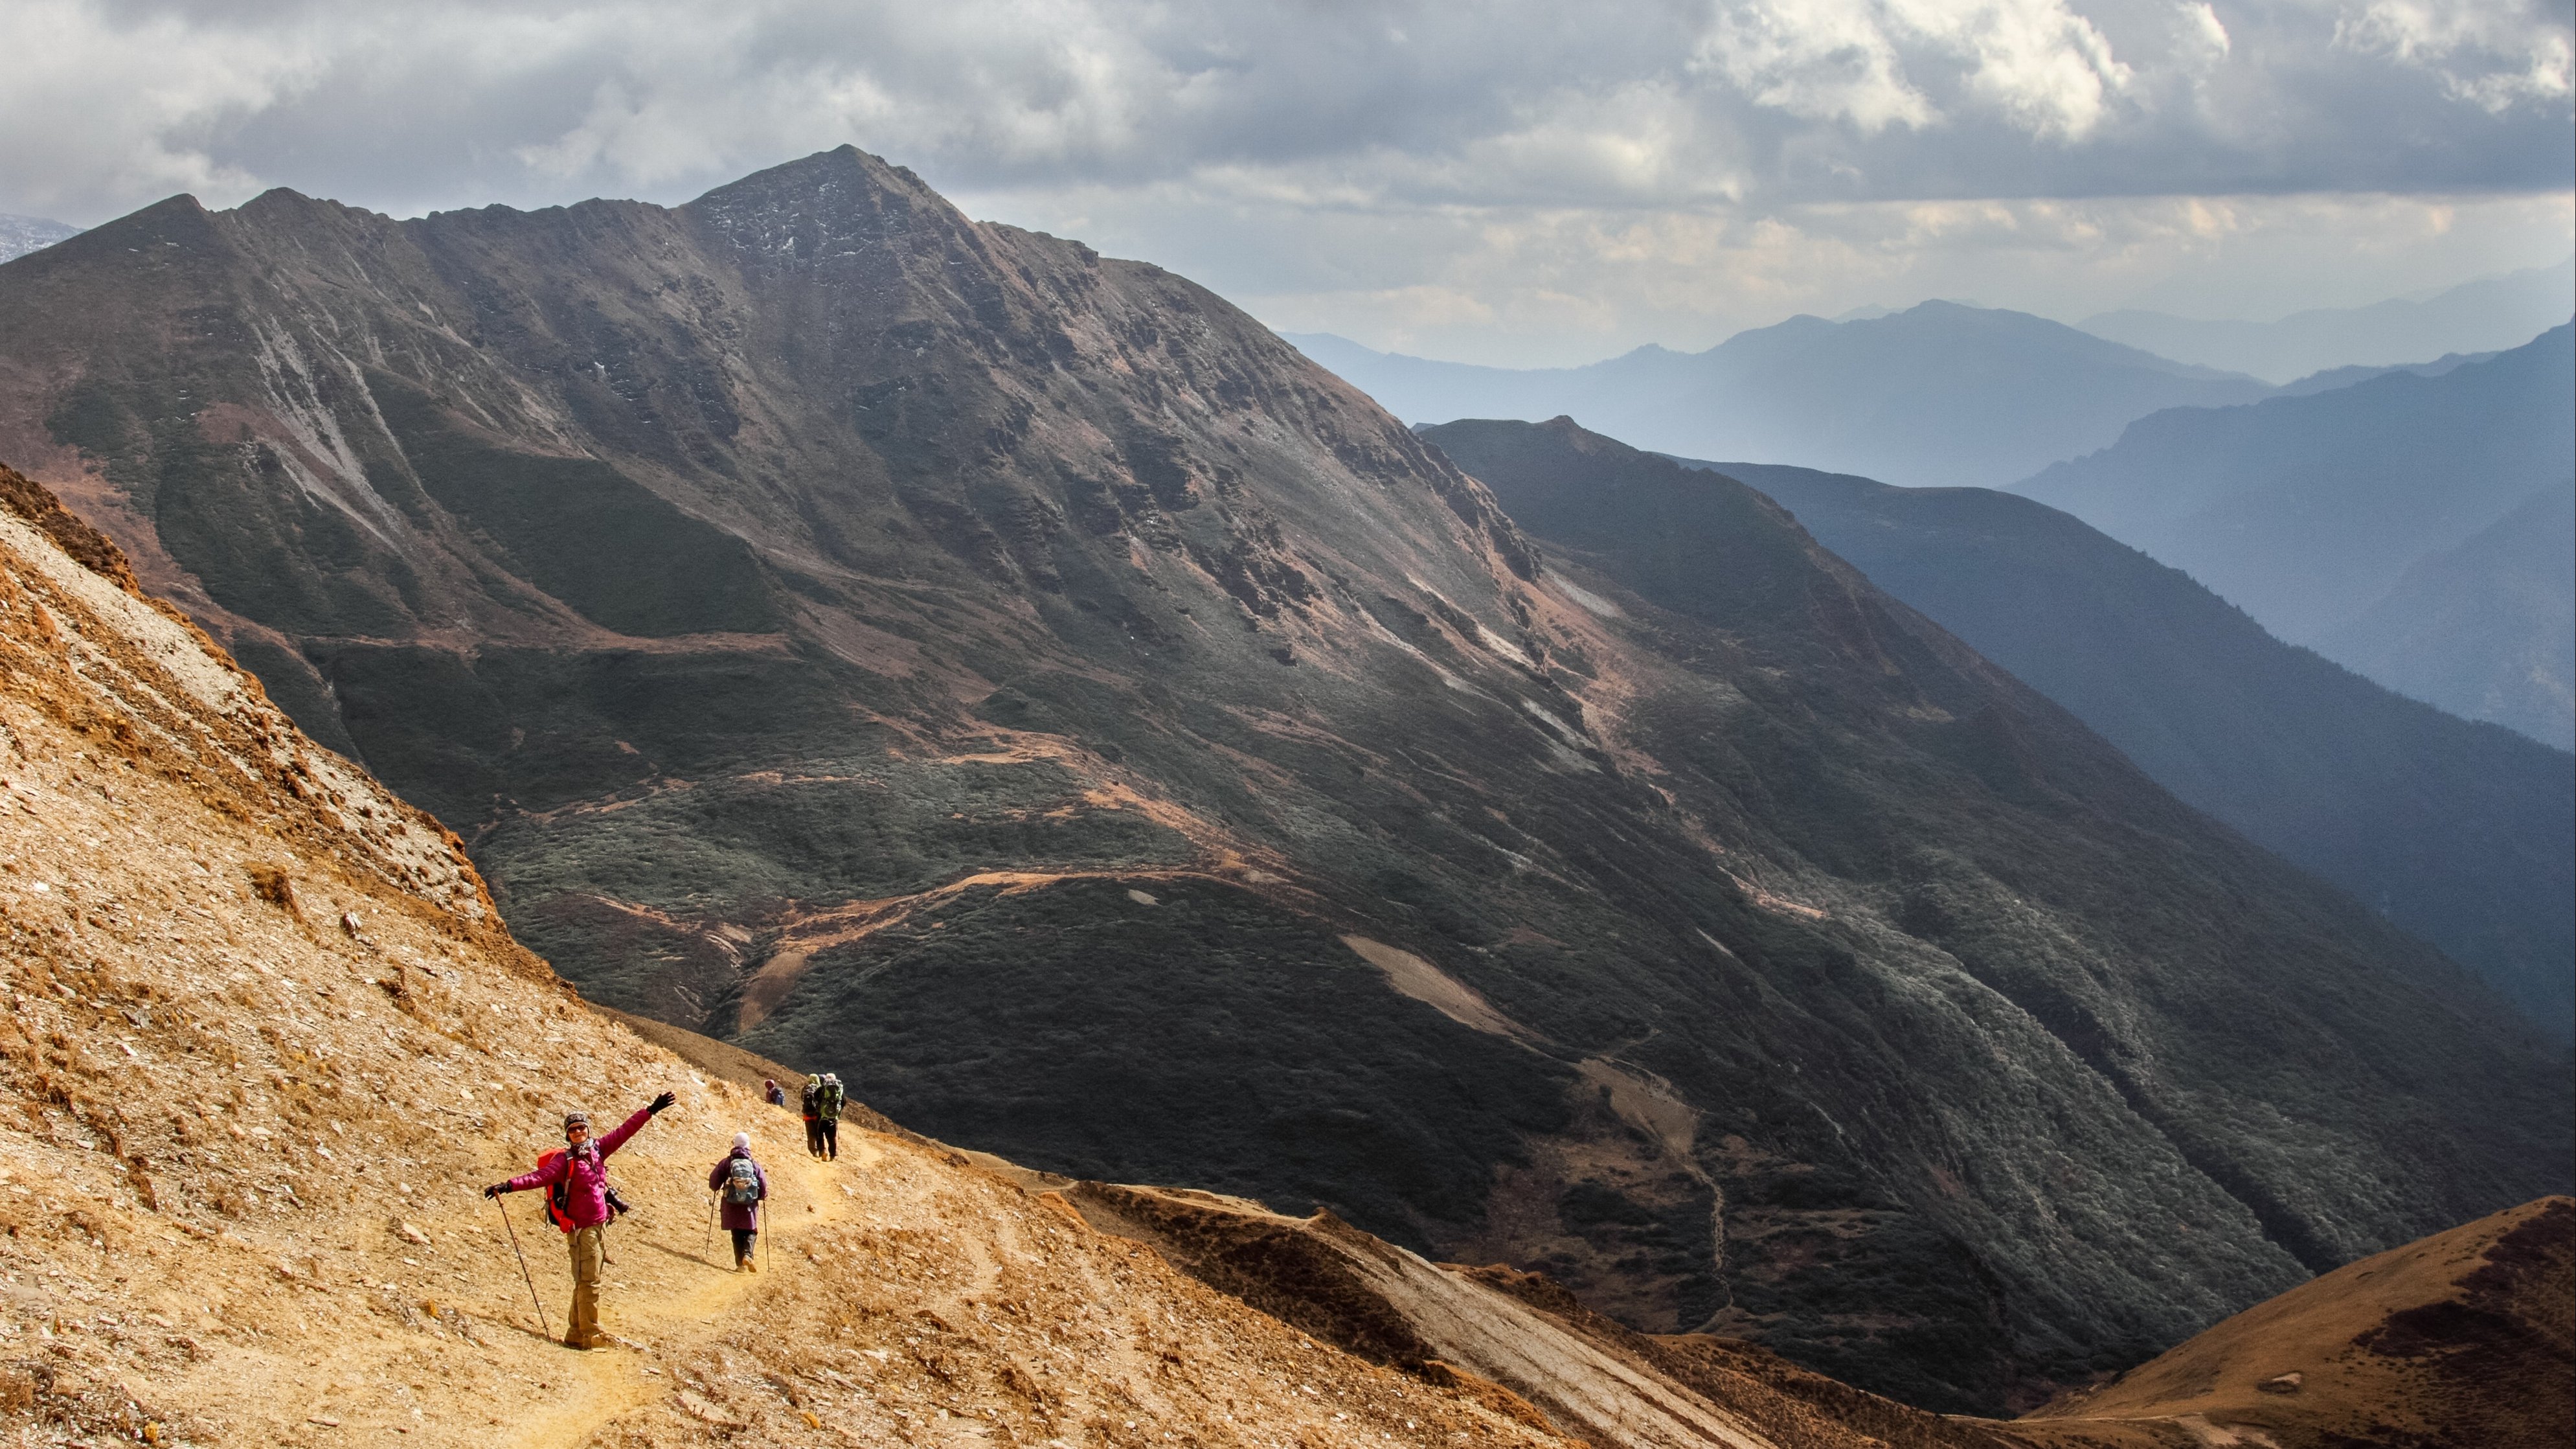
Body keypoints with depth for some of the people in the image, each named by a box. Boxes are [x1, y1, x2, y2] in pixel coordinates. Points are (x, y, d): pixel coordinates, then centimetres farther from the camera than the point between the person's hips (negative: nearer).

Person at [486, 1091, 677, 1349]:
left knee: (585, 1281, 11)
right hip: (581, 1228, -7)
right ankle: (590, 1335, -3)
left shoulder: (597, 1151, 8)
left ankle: (576, 1334, 18)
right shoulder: (565, 1160, -9)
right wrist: (509, 1186, -35)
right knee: (588, 1281, -7)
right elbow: (541, 1176, -21)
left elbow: (624, 1132, 13)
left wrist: (651, 1111, 14)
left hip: (598, 1225, 7)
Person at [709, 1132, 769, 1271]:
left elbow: (714, 1180, -1)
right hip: (750, 1205, 0)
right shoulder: (754, 1165, 0)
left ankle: (740, 1264, 3)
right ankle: (747, 1254, -14)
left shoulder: (726, 1162, -1)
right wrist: (763, 1197, 18)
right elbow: (764, 1185, -2)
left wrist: (716, 1189, 22)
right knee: (751, 1232, 12)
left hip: (731, 1204, 0)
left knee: (737, 1234, 10)